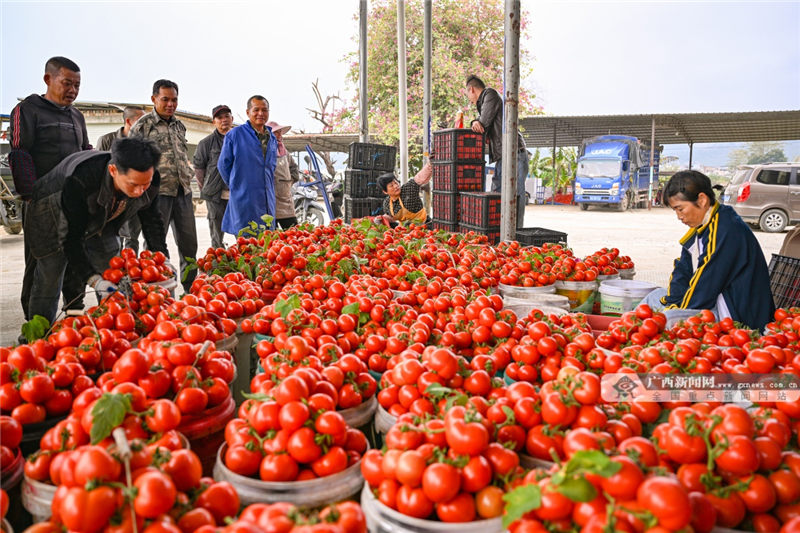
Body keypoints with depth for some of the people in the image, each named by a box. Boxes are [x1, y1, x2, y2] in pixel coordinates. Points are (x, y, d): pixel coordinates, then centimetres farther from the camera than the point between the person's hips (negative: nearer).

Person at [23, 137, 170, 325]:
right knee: (49, 280, 1)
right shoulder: (79, 180, -45)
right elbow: (71, 238, -39)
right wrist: (94, 280, -46)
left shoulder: (149, 182, -28)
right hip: (54, 217, -4)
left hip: (101, 220, 5)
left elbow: (151, 221, -8)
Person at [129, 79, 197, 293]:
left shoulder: (179, 125, 15)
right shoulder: (143, 125, -3)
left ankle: (191, 289, 19)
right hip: (158, 191, -6)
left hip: (183, 191, 6)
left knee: (189, 243, 9)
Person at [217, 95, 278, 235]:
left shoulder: (272, 139, 14)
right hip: (244, 200, -5)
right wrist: (235, 186, 5)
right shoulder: (235, 134, -3)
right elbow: (223, 165, 2)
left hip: (268, 201, 5)